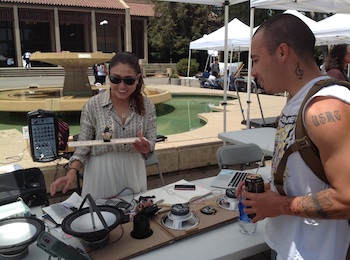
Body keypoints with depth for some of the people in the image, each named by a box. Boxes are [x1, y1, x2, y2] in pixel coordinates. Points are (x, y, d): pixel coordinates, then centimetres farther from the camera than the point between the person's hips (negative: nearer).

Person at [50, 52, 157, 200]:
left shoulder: (146, 106, -5)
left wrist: (145, 147, -23)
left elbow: (151, 145, -1)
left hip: (133, 173, 2)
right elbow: (83, 145, -4)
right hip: (101, 175, -1)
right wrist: (72, 171, -19)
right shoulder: (93, 105, -10)